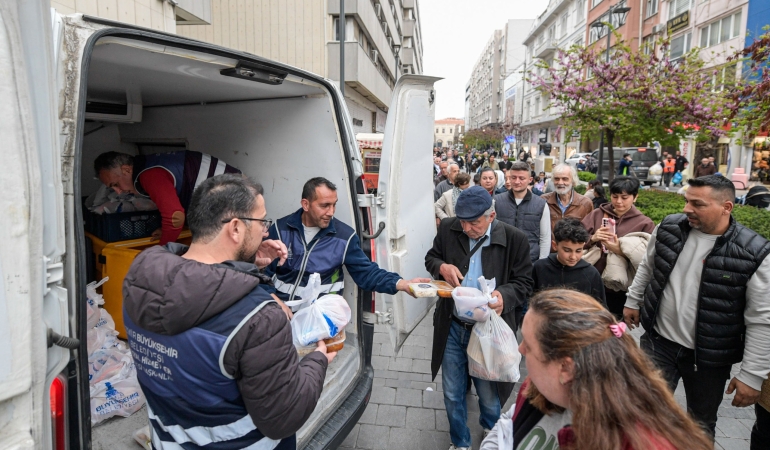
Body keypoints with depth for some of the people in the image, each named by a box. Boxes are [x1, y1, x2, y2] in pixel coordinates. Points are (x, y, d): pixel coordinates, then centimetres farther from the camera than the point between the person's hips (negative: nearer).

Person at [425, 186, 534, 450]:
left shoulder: (514, 239, -13)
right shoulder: (448, 229, -5)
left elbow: (524, 283, -7)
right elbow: (430, 258, 9)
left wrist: (504, 296, -28)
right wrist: (442, 267, -15)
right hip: (452, 328, 2)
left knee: (489, 397, 18)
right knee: (452, 394, 17)